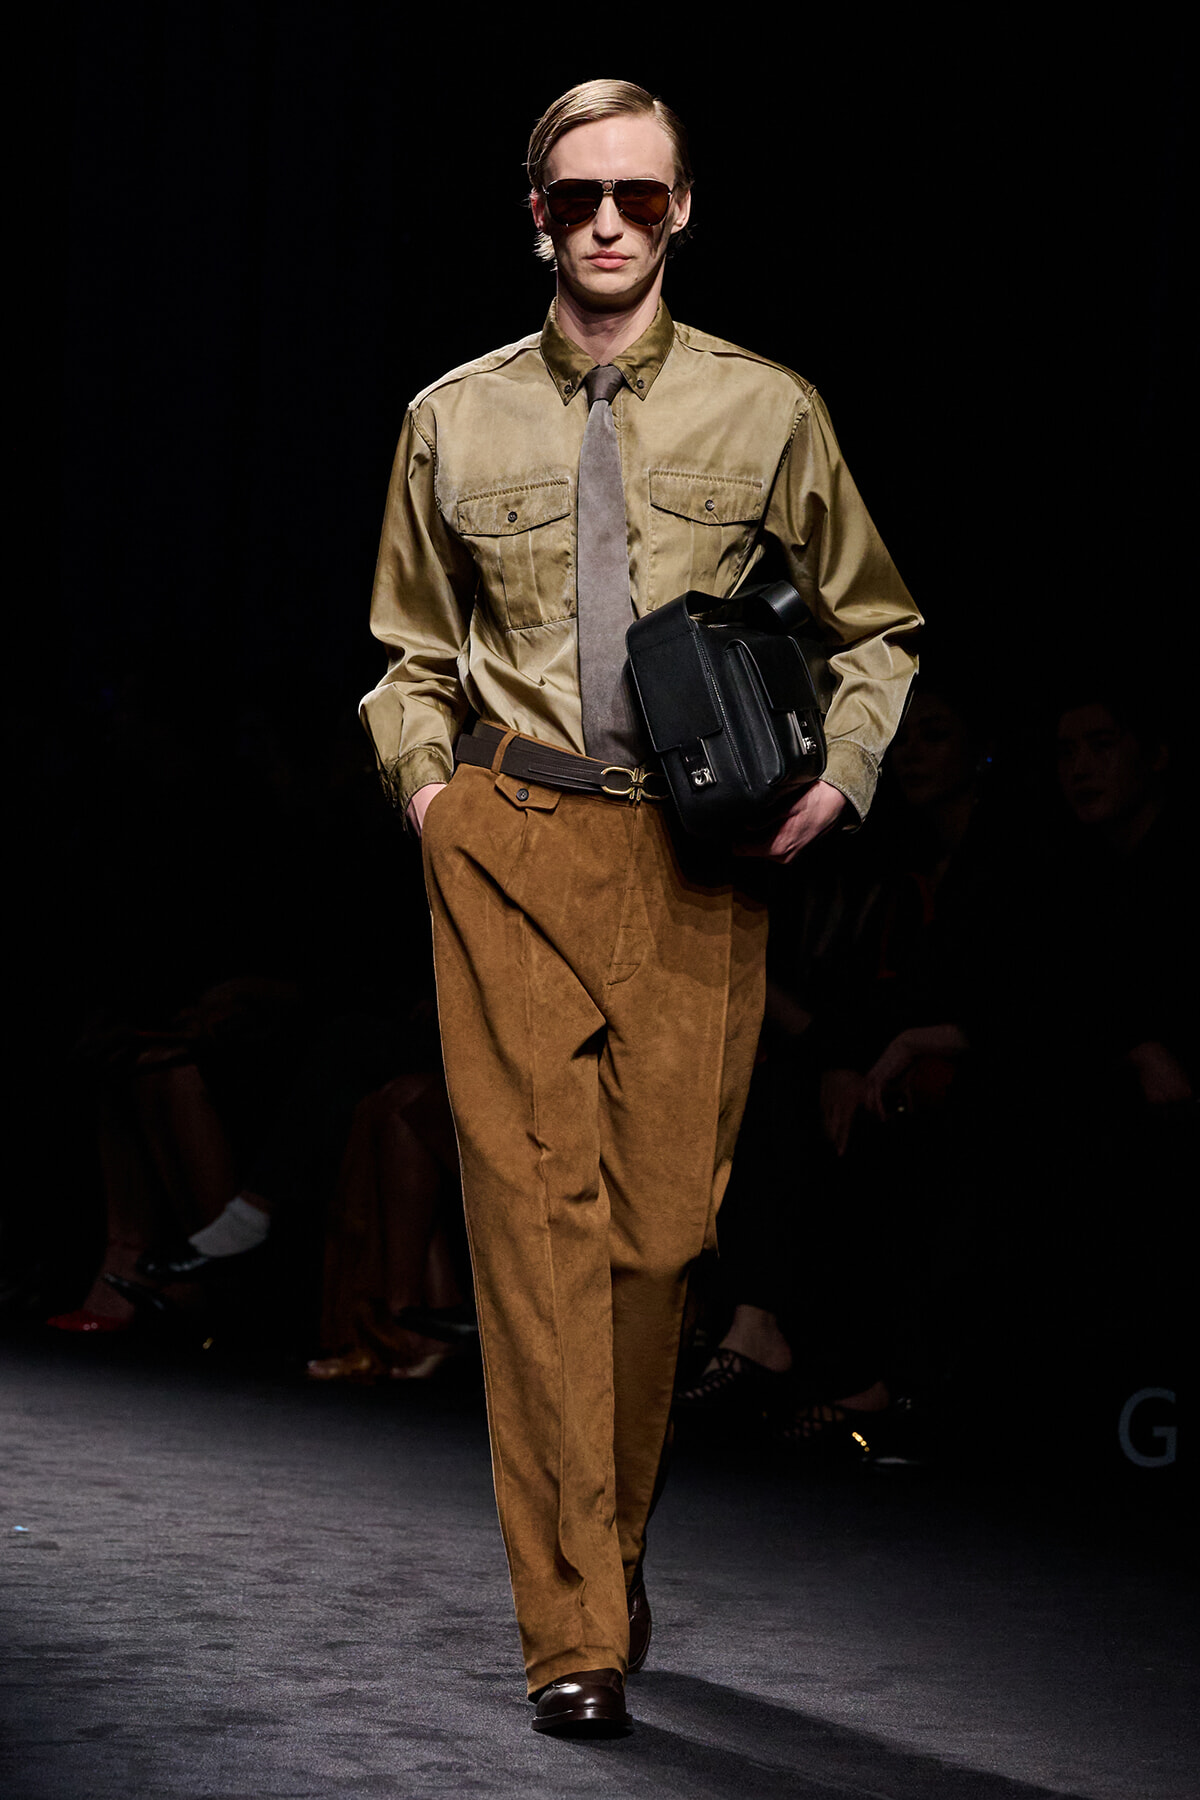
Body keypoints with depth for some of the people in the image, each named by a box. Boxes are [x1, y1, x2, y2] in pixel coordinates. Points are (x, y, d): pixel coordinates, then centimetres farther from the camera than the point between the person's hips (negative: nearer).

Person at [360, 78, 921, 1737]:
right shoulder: (454, 420, 9)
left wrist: (836, 777, 1)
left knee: (663, 1216, 0)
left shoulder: (768, 412, 6)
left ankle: (612, 1561, 22)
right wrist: (428, 780, 4)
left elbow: (875, 627, 16)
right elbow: (414, 650, 21)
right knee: (537, 1211, -8)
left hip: (697, 857, 0)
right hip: (508, 849, 0)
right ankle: (576, 1636, -7)